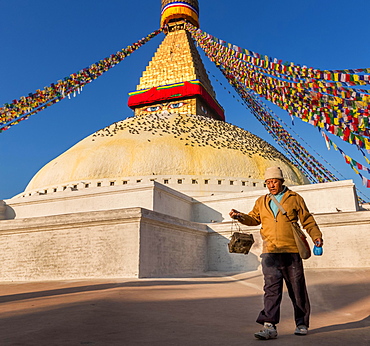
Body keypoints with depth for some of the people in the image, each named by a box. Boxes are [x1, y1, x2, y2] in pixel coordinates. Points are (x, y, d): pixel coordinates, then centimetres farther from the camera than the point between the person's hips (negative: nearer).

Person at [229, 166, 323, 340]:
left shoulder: (295, 198, 9)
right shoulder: (261, 202, 16)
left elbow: (307, 220, 10)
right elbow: (253, 219, 22)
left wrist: (316, 236, -4)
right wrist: (240, 216, 4)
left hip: (291, 251, -1)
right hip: (270, 252, 1)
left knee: (297, 289, 9)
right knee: (271, 288, -7)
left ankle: (302, 324, 25)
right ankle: (269, 326, -6)